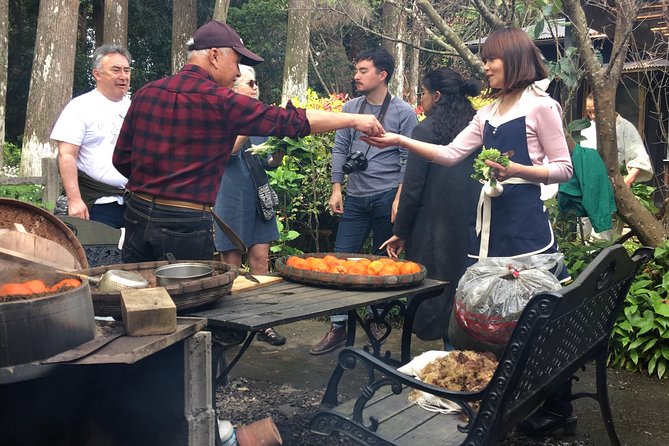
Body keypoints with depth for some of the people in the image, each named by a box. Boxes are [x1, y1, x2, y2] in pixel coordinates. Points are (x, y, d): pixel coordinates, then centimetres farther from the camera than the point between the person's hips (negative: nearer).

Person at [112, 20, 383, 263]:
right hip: (186, 223, -6)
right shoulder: (220, 102, -12)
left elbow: (121, 159, 10)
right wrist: (355, 119, 0)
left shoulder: (146, 93, 6)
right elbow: (292, 121, -9)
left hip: (138, 214, 6)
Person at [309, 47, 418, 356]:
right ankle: (338, 327, 8)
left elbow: (409, 159, -5)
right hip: (355, 197, 4)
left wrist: (399, 199, -11)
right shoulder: (350, 108, 9)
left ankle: (376, 320, 22)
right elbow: (339, 149, 11)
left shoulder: (403, 112, -3)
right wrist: (336, 189, 3)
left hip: (387, 197, -4)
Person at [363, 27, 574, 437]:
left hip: (525, 219, -7)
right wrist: (399, 141, 3)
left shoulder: (540, 106, -3)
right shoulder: (490, 113, 17)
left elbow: (564, 169, -4)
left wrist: (517, 170, -19)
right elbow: (450, 154, 12)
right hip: (490, 216, 7)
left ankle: (557, 407, 12)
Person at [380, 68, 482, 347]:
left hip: (435, 230, -5)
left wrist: (401, 233, 0)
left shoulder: (426, 130, -9)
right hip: (473, 228, 6)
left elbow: (412, 189, -9)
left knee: (435, 293, 4)